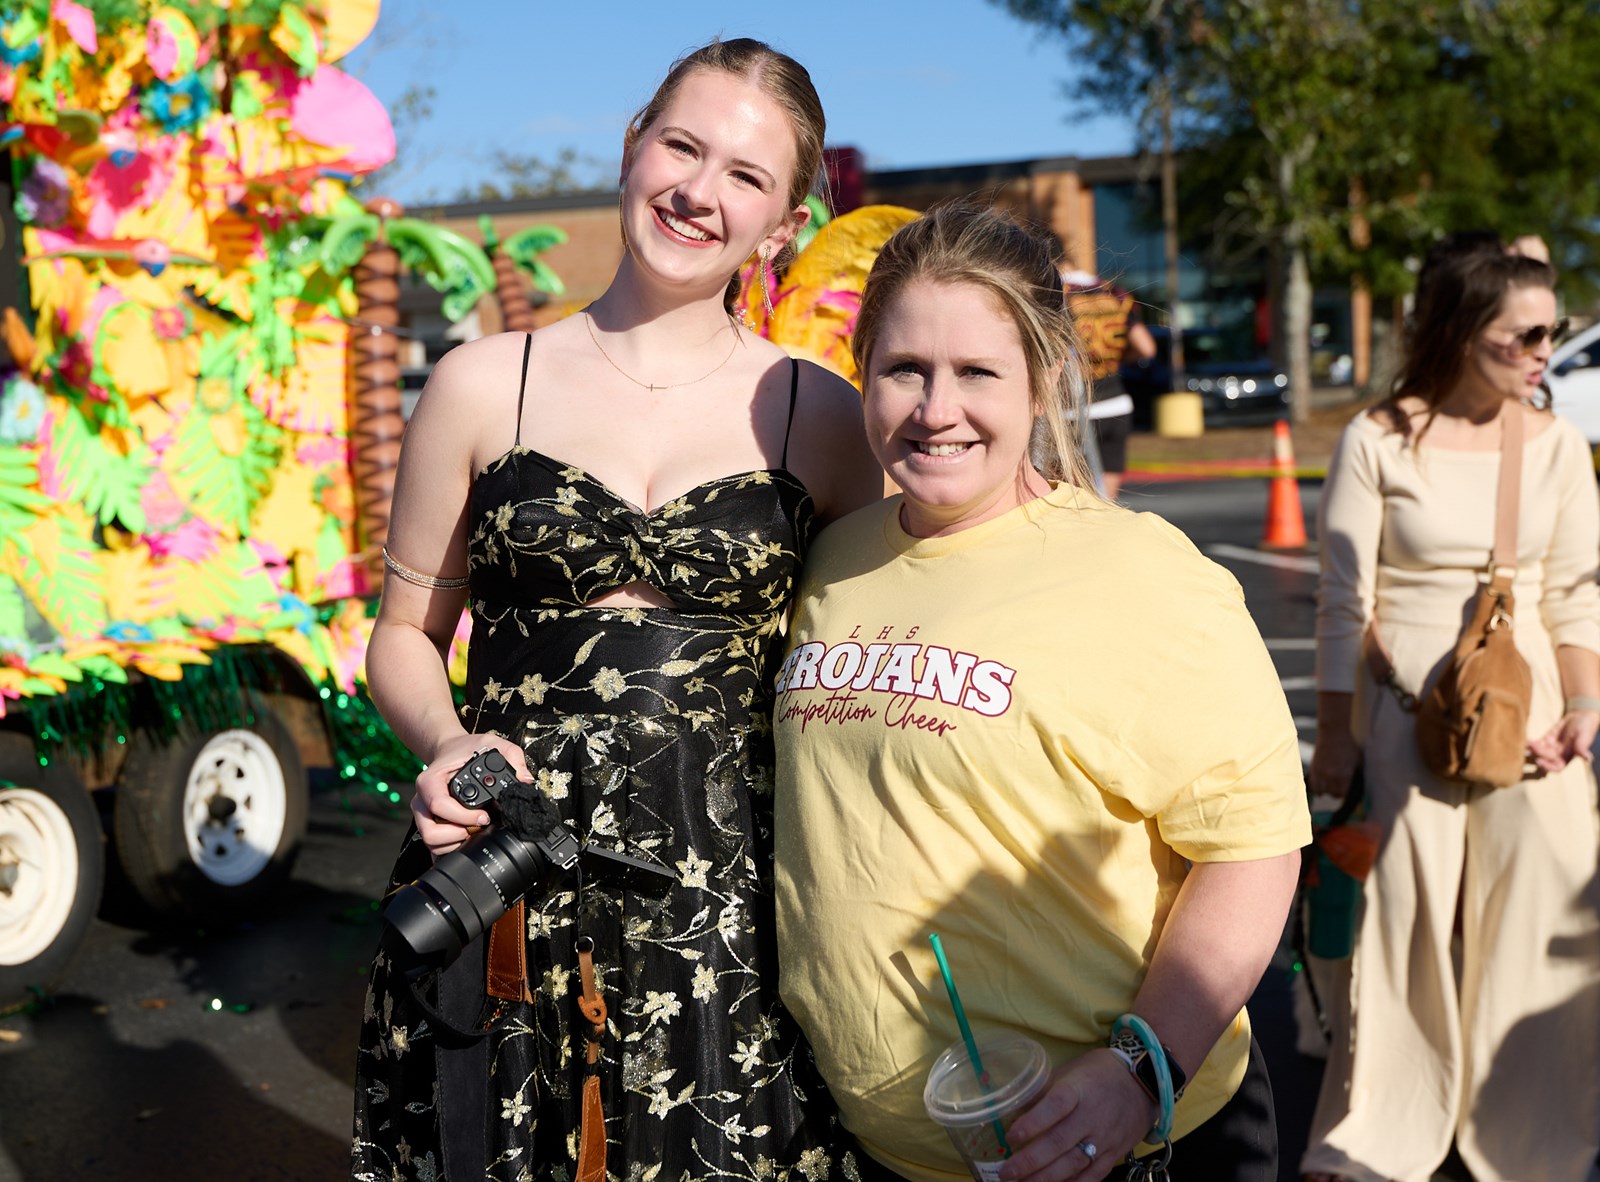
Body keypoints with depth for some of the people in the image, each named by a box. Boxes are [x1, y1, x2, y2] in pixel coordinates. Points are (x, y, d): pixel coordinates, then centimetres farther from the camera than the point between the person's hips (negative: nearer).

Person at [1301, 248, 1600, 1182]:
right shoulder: (1378, 441, -6)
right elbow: (1345, 604, -5)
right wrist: (1334, 740, -5)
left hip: (1524, 708, 3)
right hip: (1403, 712, -3)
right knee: (1401, 921, 4)